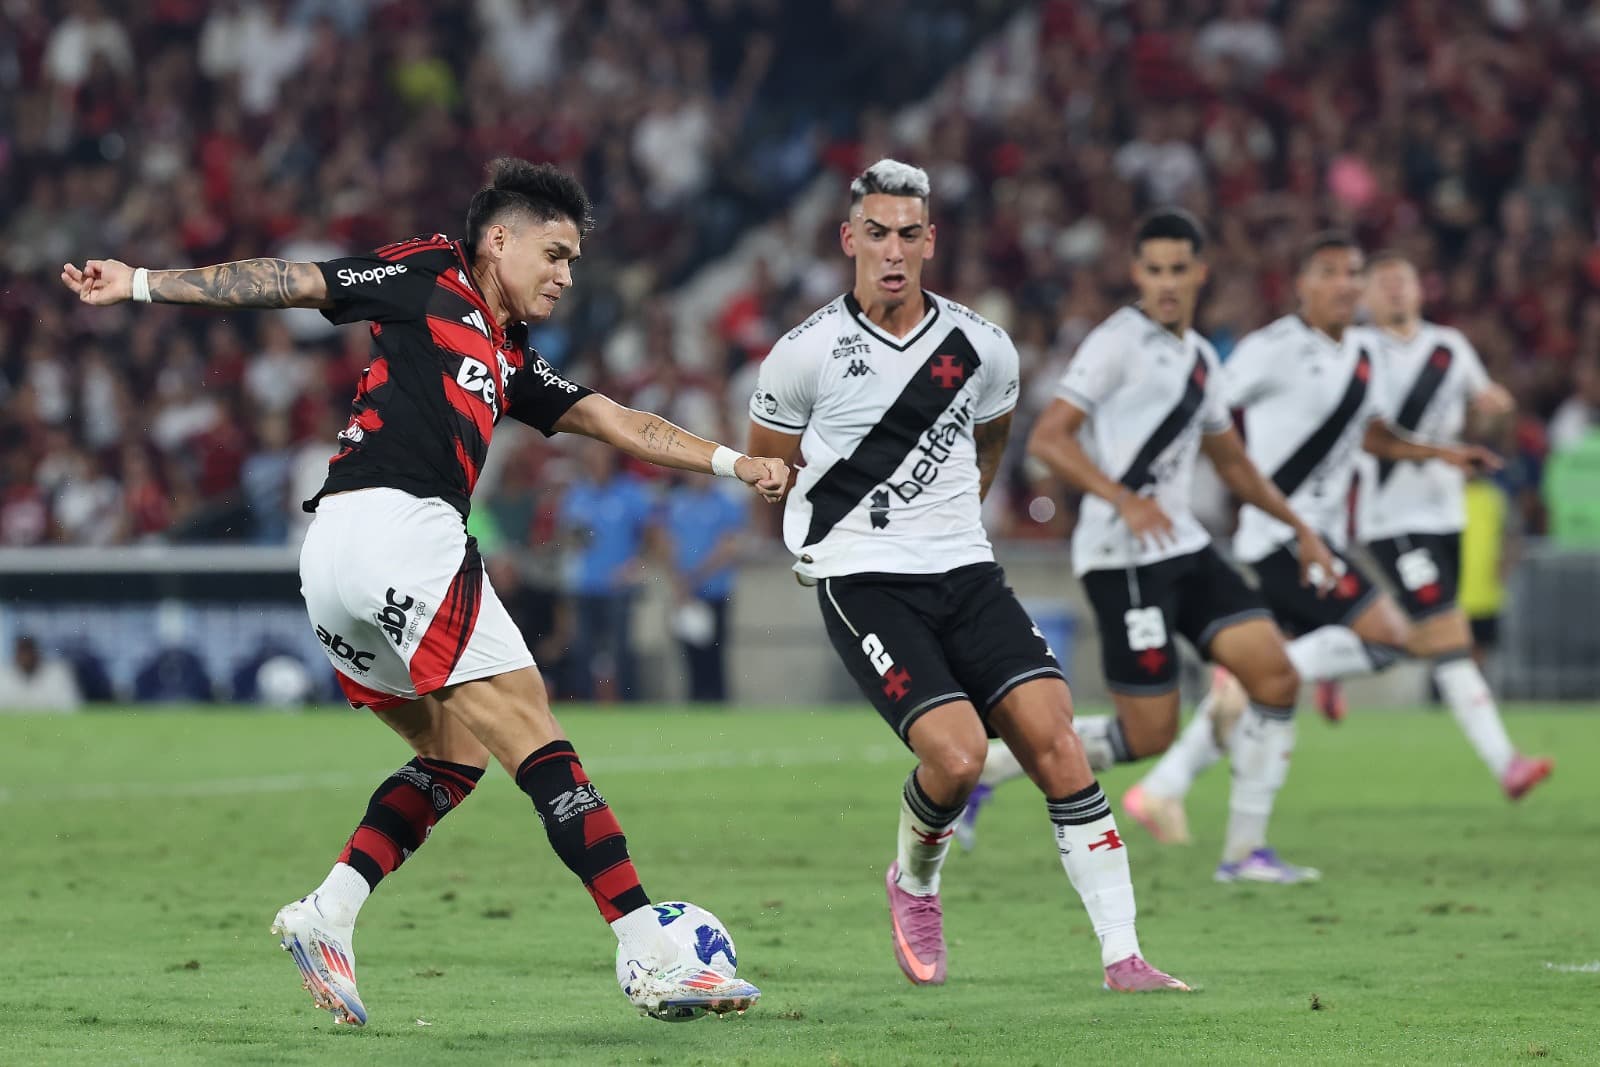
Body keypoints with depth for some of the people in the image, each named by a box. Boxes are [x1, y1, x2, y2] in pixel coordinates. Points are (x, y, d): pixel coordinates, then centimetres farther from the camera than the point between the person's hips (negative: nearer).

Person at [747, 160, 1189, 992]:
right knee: (956, 753, -22)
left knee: (1054, 740, -13)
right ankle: (913, 883, 12)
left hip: (966, 575, 4)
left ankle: (1123, 957, -11)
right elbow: (763, 462, 11)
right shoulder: (807, 354, -5)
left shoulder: (980, 347, 4)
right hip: (862, 583, -4)